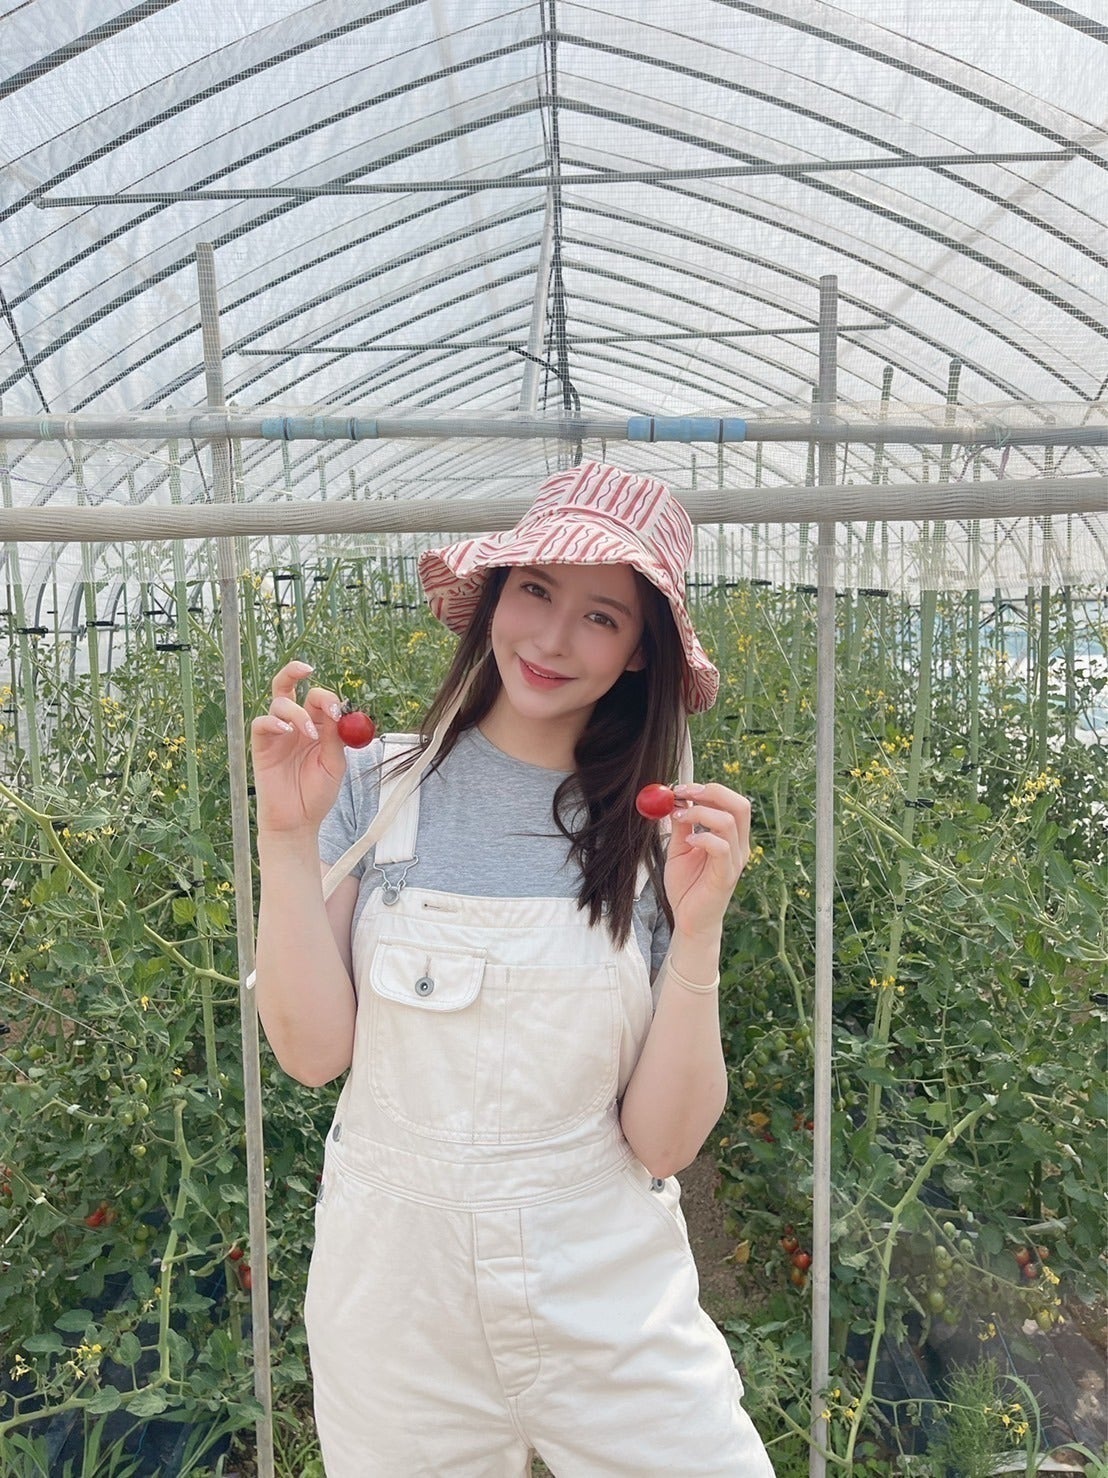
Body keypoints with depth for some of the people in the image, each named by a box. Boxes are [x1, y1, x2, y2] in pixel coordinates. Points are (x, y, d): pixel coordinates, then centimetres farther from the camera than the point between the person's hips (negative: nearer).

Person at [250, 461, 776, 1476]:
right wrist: (288, 836, -20)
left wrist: (699, 924, -22)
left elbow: (664, 1142, -10)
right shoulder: (381, 786, -8)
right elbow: (313, 1050, -12)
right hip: (396, 1297, 0)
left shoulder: (659, 839, -6)